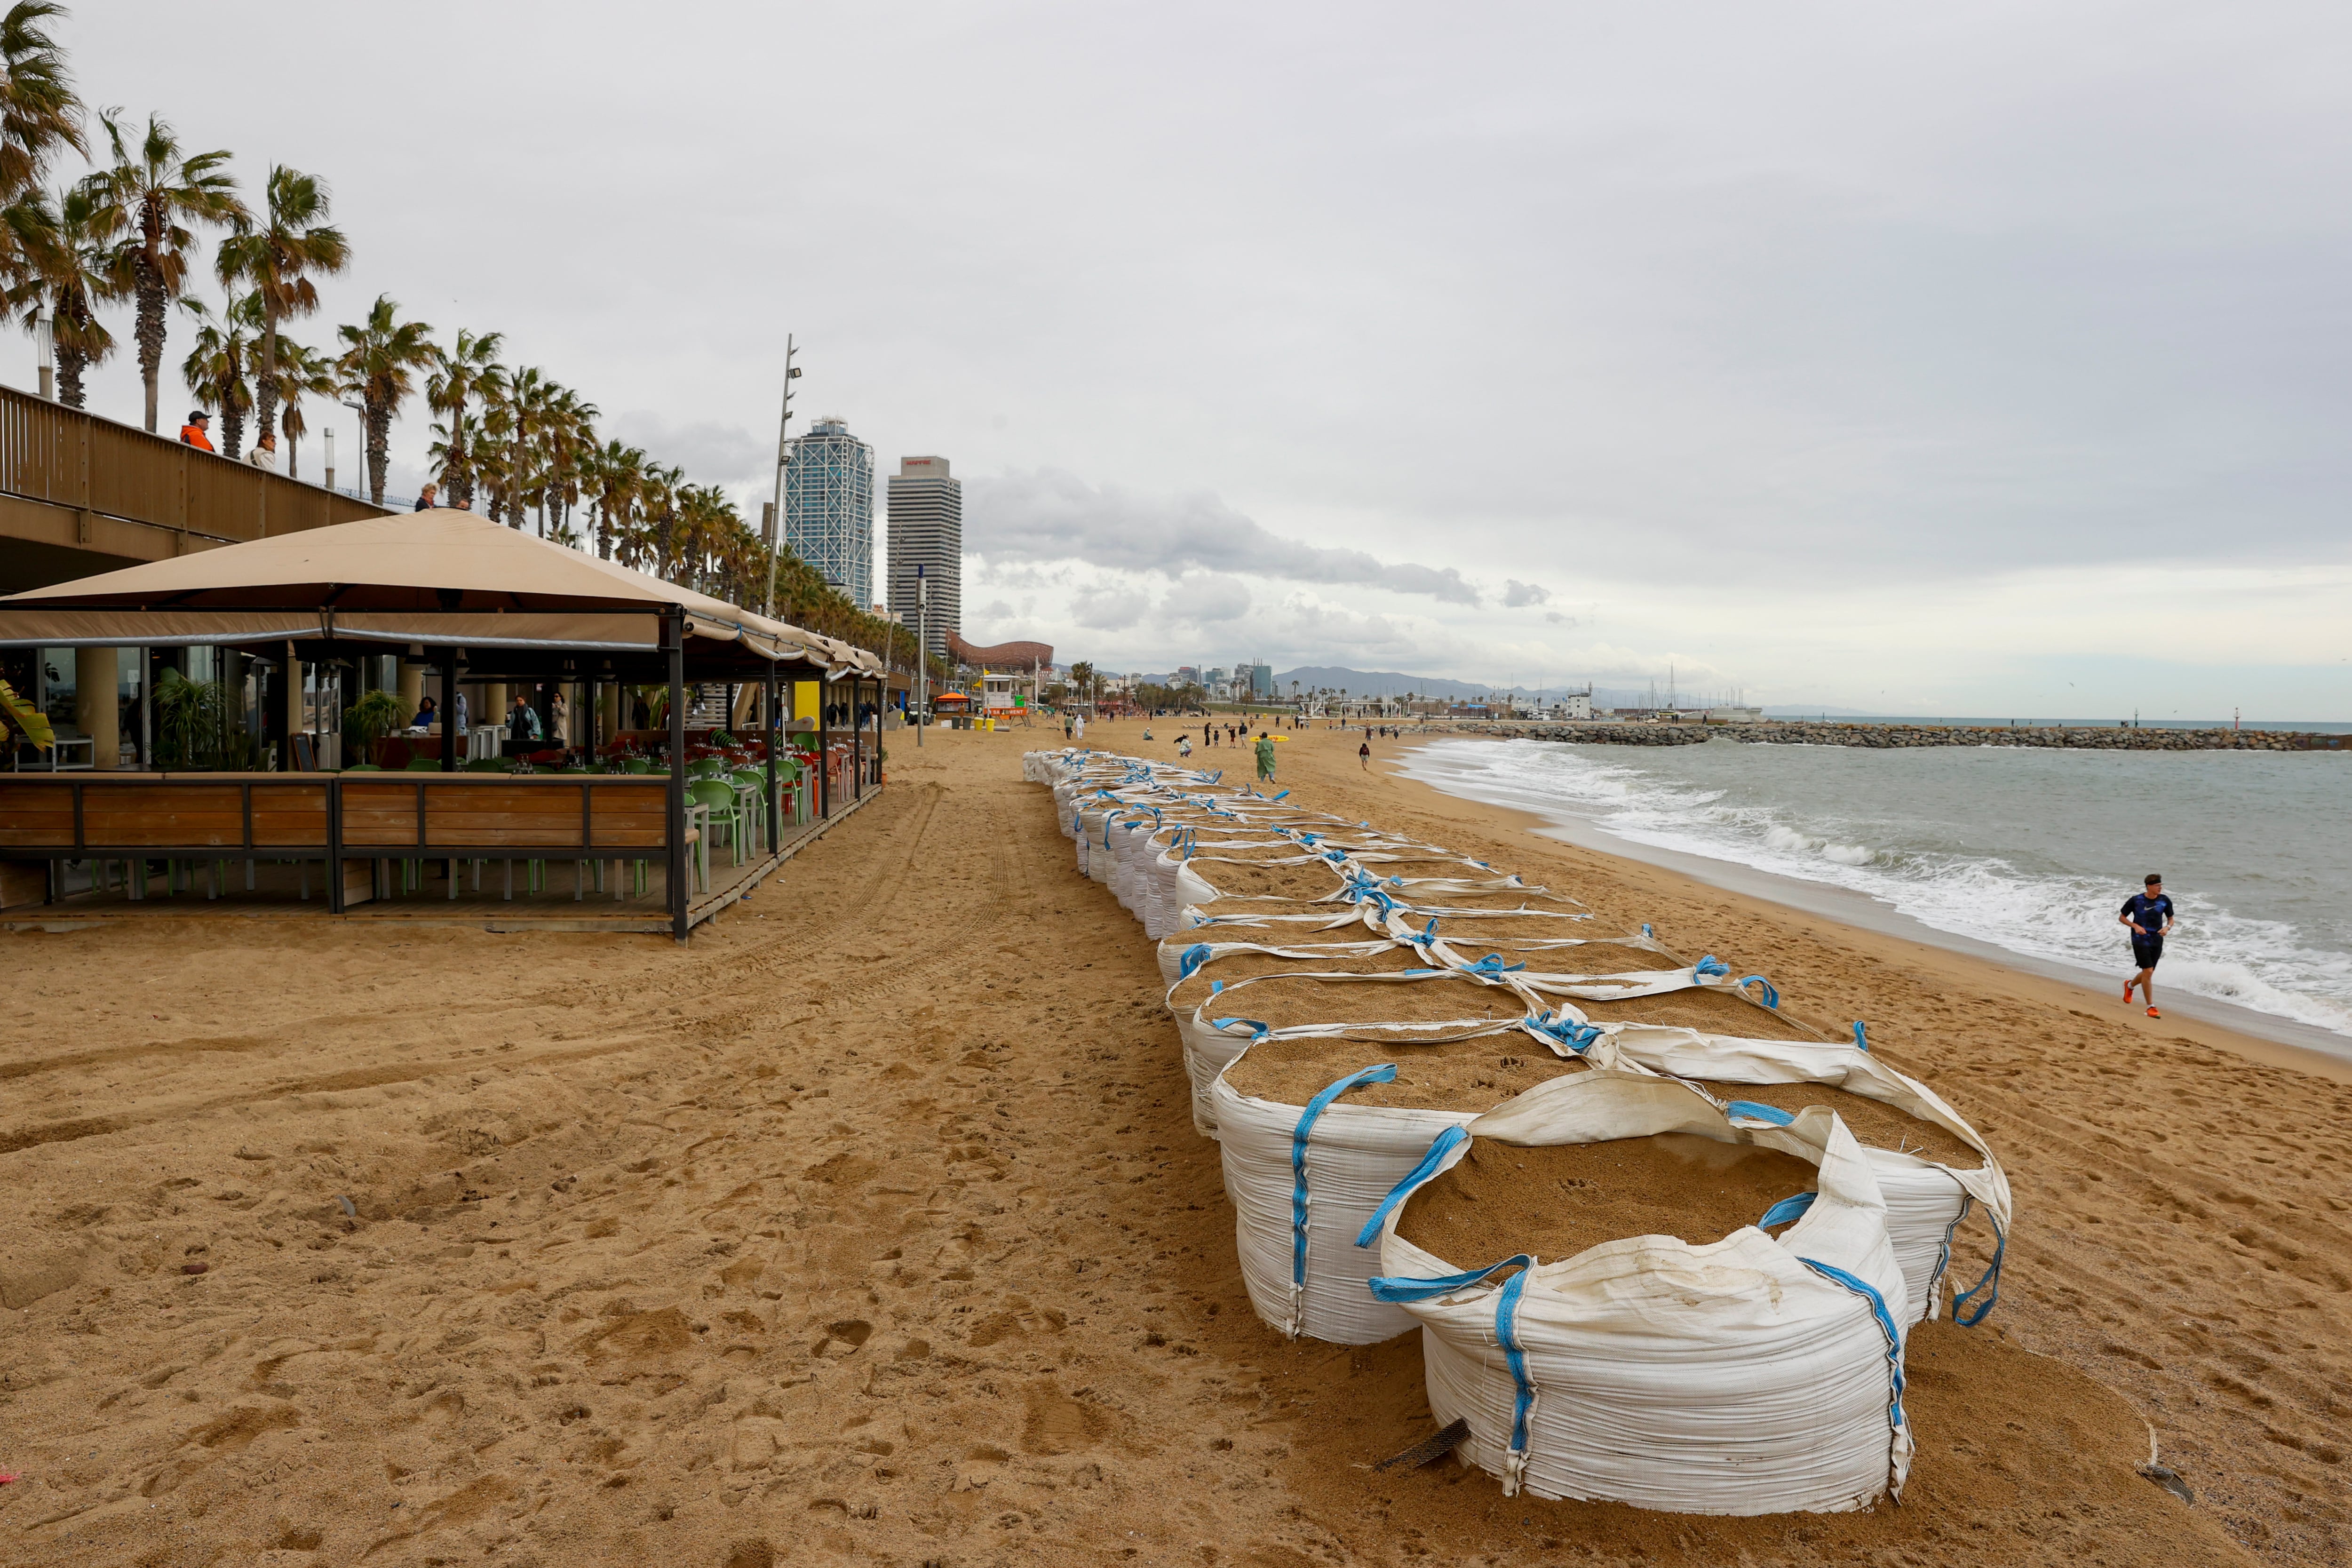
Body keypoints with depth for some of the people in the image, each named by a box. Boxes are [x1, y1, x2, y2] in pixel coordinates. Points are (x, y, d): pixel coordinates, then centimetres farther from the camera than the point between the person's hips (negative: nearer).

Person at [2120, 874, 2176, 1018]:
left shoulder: (2165, 901, -1)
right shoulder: (2136, 900, -10)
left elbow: (2171, 919, 12)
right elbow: (2122, 918, 1)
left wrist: (2167, 928, -10)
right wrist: (2135, 926, -16)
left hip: (2157, 941, 4)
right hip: (2140, 940, -4)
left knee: (2148, 973, 12)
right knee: (2148, 971, -13)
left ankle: (2130, 985, 45)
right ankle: (2151, 1007, -6)